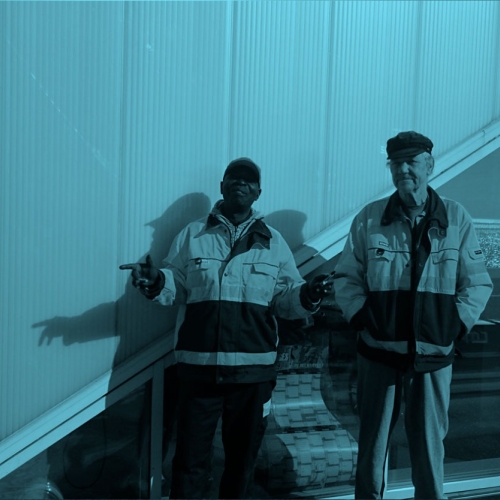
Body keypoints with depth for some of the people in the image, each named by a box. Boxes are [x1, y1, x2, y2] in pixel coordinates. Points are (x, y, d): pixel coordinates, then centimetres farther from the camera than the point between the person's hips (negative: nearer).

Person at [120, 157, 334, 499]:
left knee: (243, 457, 17)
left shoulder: (274, 241, 8)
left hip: (253, 368, 1)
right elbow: (177, 288, 3)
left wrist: (307, 296, -15)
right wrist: (157, 283, -17)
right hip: (199, 365, -1)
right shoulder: (192, 235, 6)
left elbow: (285, 299, 5)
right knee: (191, 457, 9)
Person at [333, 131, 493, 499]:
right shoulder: (369, 218, -1)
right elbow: (347, 278, 3)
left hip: (434, 356, 0)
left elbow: (478, 283, 3)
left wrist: (457, 326, -5)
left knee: (429, 447, 11)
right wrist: (360, 319, -8)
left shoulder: (456, 218, -1)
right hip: (378, 352, 0)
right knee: (372, 443, 12)